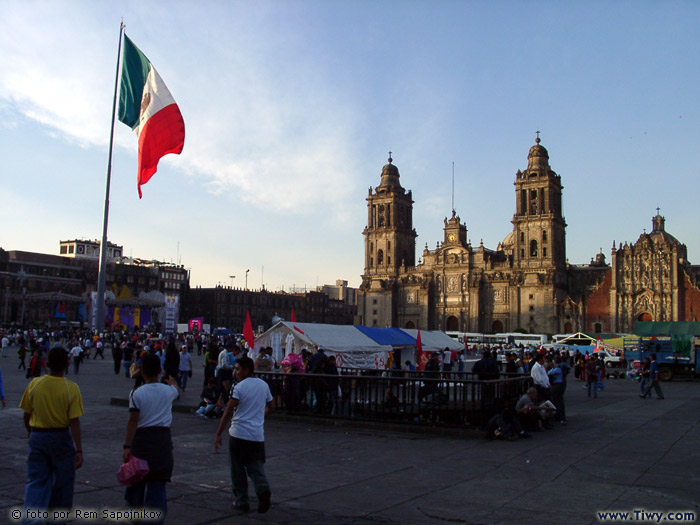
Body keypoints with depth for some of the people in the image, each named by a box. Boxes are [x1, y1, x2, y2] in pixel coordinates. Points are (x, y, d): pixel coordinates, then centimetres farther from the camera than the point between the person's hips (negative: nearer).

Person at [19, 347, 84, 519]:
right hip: (61, 439, -2)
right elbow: (74, 422, -15)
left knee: (35, 481, 7)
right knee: (62, 482, 14)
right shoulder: (71, 388, -13)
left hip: (37, 438, 2)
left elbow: (26, 416, 4)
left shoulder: (34, 384, -5)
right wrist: (79, 450, -12)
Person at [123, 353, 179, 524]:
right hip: (163, 439, 2)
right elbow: (176, 390, 29)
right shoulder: (168, 391, 3)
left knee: (136, 482, 16)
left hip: (141, 439, -1)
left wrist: (127, 447, -10)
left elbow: (133, 421, -12)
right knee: (157, 484, 5)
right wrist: (173, 382, 52)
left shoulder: (137, 393, -7)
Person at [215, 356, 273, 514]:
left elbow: (228, 412, -14)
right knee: (256, 467, 11)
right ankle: (263, 489, -15)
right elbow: (270, 407, 19)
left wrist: (218, 435, -12)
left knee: (237, 470, 11)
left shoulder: (239, 387, -9)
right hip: (258, 435, 4)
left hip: (238, 434, -4)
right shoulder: (263, 385, 8)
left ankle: (242, 501, 15)